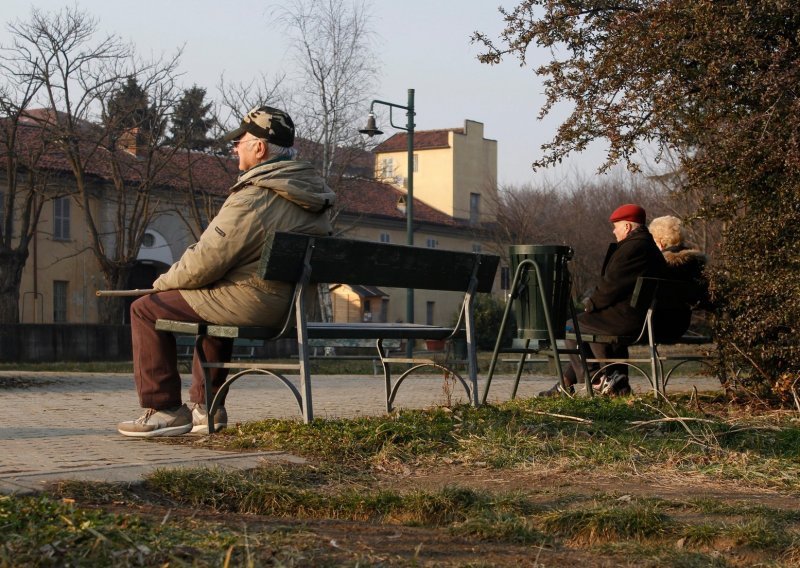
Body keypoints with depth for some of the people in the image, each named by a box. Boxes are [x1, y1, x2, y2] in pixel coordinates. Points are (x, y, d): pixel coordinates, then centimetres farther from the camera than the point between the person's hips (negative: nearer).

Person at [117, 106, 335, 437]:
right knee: (213, 306, 37)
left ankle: (165, 410, 6)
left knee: (146, 310, 4)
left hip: (253, 305, -9)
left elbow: (206, 262, -19)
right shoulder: (314, 194, 8)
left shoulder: (254, 197, -20)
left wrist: (164, 282, 1)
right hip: (294, 307, 9)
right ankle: (206, 407, 35)